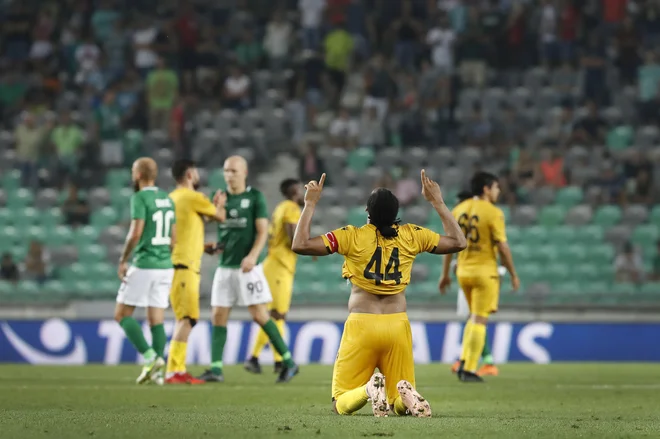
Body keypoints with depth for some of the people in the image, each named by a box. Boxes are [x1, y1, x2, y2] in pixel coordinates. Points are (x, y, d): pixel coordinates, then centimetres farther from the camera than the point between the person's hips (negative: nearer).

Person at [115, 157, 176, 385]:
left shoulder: (140, 198, -10)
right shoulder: (167, 199, 13)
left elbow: (135, 233, -19)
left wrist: (123, 260, -10)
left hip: (143, 266, -7)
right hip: (165, 266, 7)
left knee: (122, 314, 2)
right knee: (156, 319, 7)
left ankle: (150, 357, -12)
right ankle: (156, 370, 0)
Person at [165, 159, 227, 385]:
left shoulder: (172, 199, 16)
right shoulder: (194, 198, -9)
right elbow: (220, 216, 5)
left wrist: (204, 246, 30)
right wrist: (220, 205, 25)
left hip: (174, 264, 9)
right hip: (185, 266, -9)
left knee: (185, 319, 14)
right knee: (187, 318, -13)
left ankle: (178, 369, 15)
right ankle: (173, 371, -20)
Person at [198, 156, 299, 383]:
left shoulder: (255, 197, -3)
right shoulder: (220, 197, 10)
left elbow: (262, 231, -8)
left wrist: (252, 256, -22)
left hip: (247, 267, -5)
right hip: (224, 266, 5)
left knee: (259, 315, -7)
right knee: (218, 316, -1)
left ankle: (288, 362, 1)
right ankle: (215, 369, 1)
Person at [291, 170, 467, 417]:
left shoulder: (352, 237, -6)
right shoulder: (411, 235, 2)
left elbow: (300, 245, -8)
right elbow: (458, 242, 17)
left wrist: (310, 204, 3)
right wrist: (438, 203, 25)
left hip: (361, 325, -2)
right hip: (398, 326, 3)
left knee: (342, 404, 5)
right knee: (401, 406, 14)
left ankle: (369, 390, -28)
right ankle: (407, 396, -23)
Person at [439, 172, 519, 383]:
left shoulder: (458, 210, 6)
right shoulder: (493, 213, -12)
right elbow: (502, 247, -13)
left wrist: (445, 274, 15)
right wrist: (513, 274, -3)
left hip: (463, 271, 6)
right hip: (484, 271, -6)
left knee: (475, 317, 22)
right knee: (479, 321, 0)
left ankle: (464, 362, 13)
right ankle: (469, 369, -2)